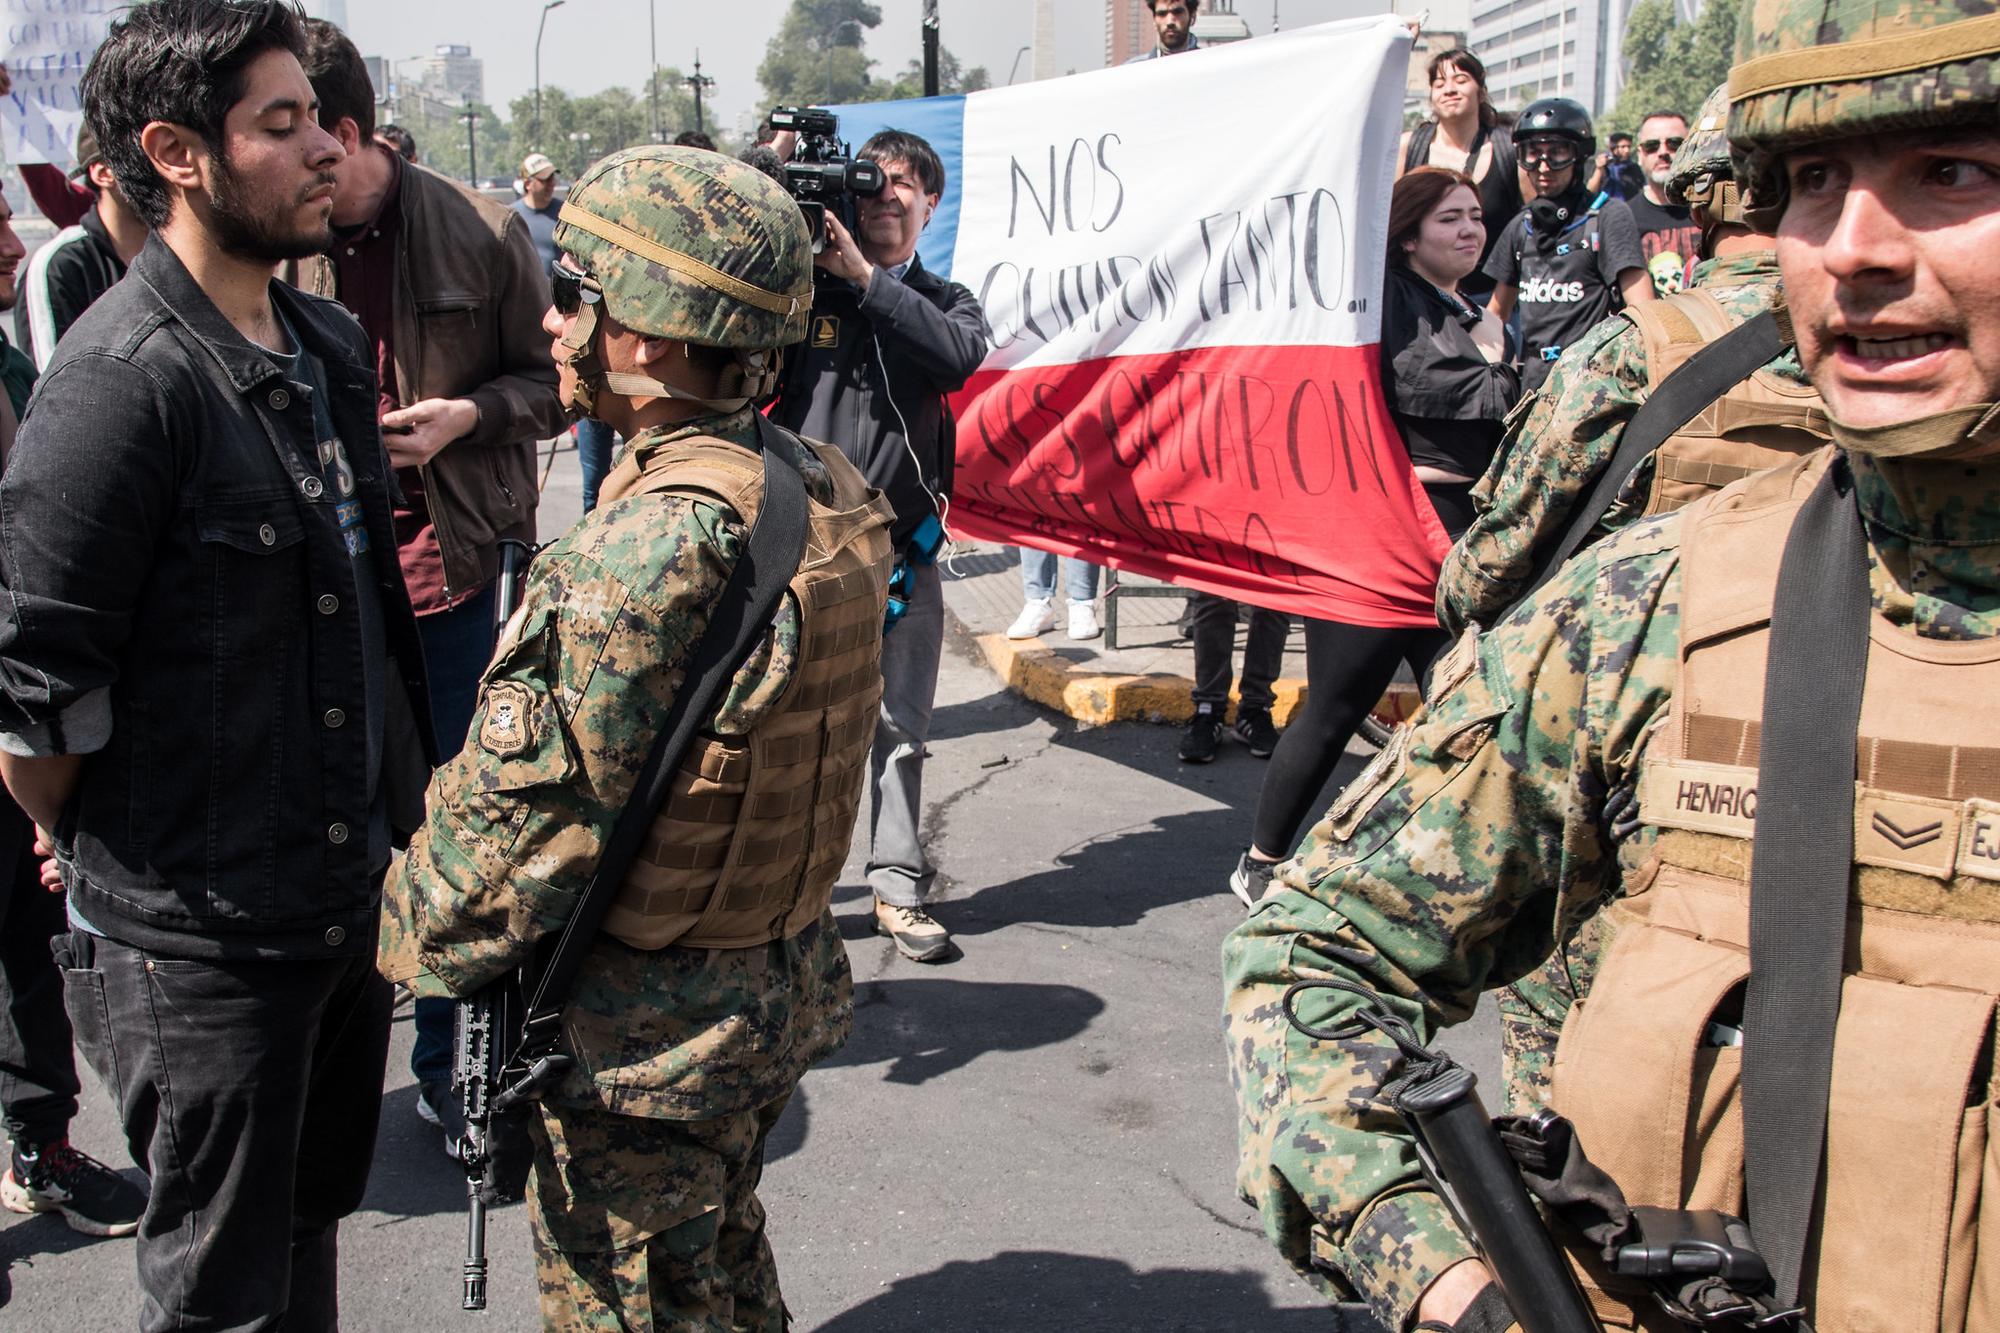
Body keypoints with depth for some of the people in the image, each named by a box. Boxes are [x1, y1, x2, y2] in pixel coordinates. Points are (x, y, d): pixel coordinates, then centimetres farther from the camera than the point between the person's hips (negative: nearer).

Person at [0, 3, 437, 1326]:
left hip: (357, 899, 7)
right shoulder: (120, 378, -21)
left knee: (313, 1223, 23)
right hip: (204, 937, -7)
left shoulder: (330, 342, 6)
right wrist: (109, 855, -2)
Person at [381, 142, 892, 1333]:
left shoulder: (654, 543, -28)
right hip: (784, 990, 8)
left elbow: (531, 813, -23)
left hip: (645, 1036, -8)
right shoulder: (823, 487, -2)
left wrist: (419, 946, -6)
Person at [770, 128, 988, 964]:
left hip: (903, 555, 2)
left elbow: (960, 355, -13)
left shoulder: (945, 302, 10)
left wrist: (867, 277, -19)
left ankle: (898, 888, 19)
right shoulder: (805, 286, 3)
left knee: (900, 731, 9)